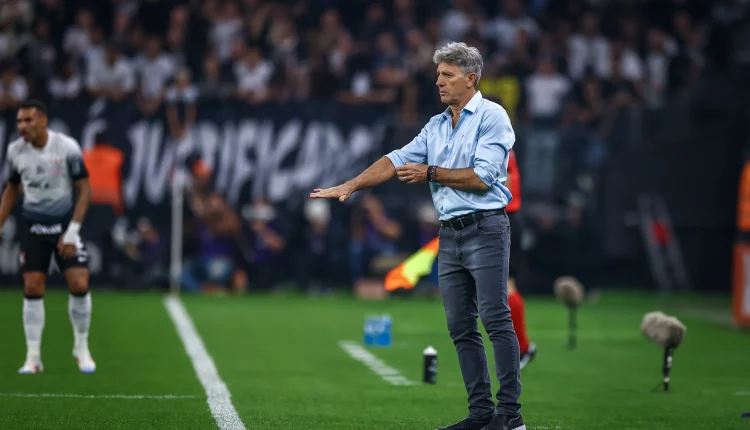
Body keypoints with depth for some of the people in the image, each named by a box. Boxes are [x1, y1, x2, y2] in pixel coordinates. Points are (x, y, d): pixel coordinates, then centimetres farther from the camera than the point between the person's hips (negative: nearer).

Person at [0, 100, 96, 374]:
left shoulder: (67, 148, -14)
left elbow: (85, 189, -8)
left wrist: (73, 231, -15)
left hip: (64, 223, -2)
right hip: (33, 226, 2)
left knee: (79, 284, -10)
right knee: (32, 288, -4)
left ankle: (81, 347, 10)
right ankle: (33, 357, 3)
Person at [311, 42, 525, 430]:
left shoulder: (492, 117, -5)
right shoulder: (436, 126, 17)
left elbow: (481, 178, -14)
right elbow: (396, 161, 11)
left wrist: (431, 173, -4)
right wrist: (350, 186, 1)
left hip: (485, 228, -8)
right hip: (450, 235, 8)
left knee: (496, 319, -11)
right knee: (461, 327, 5)